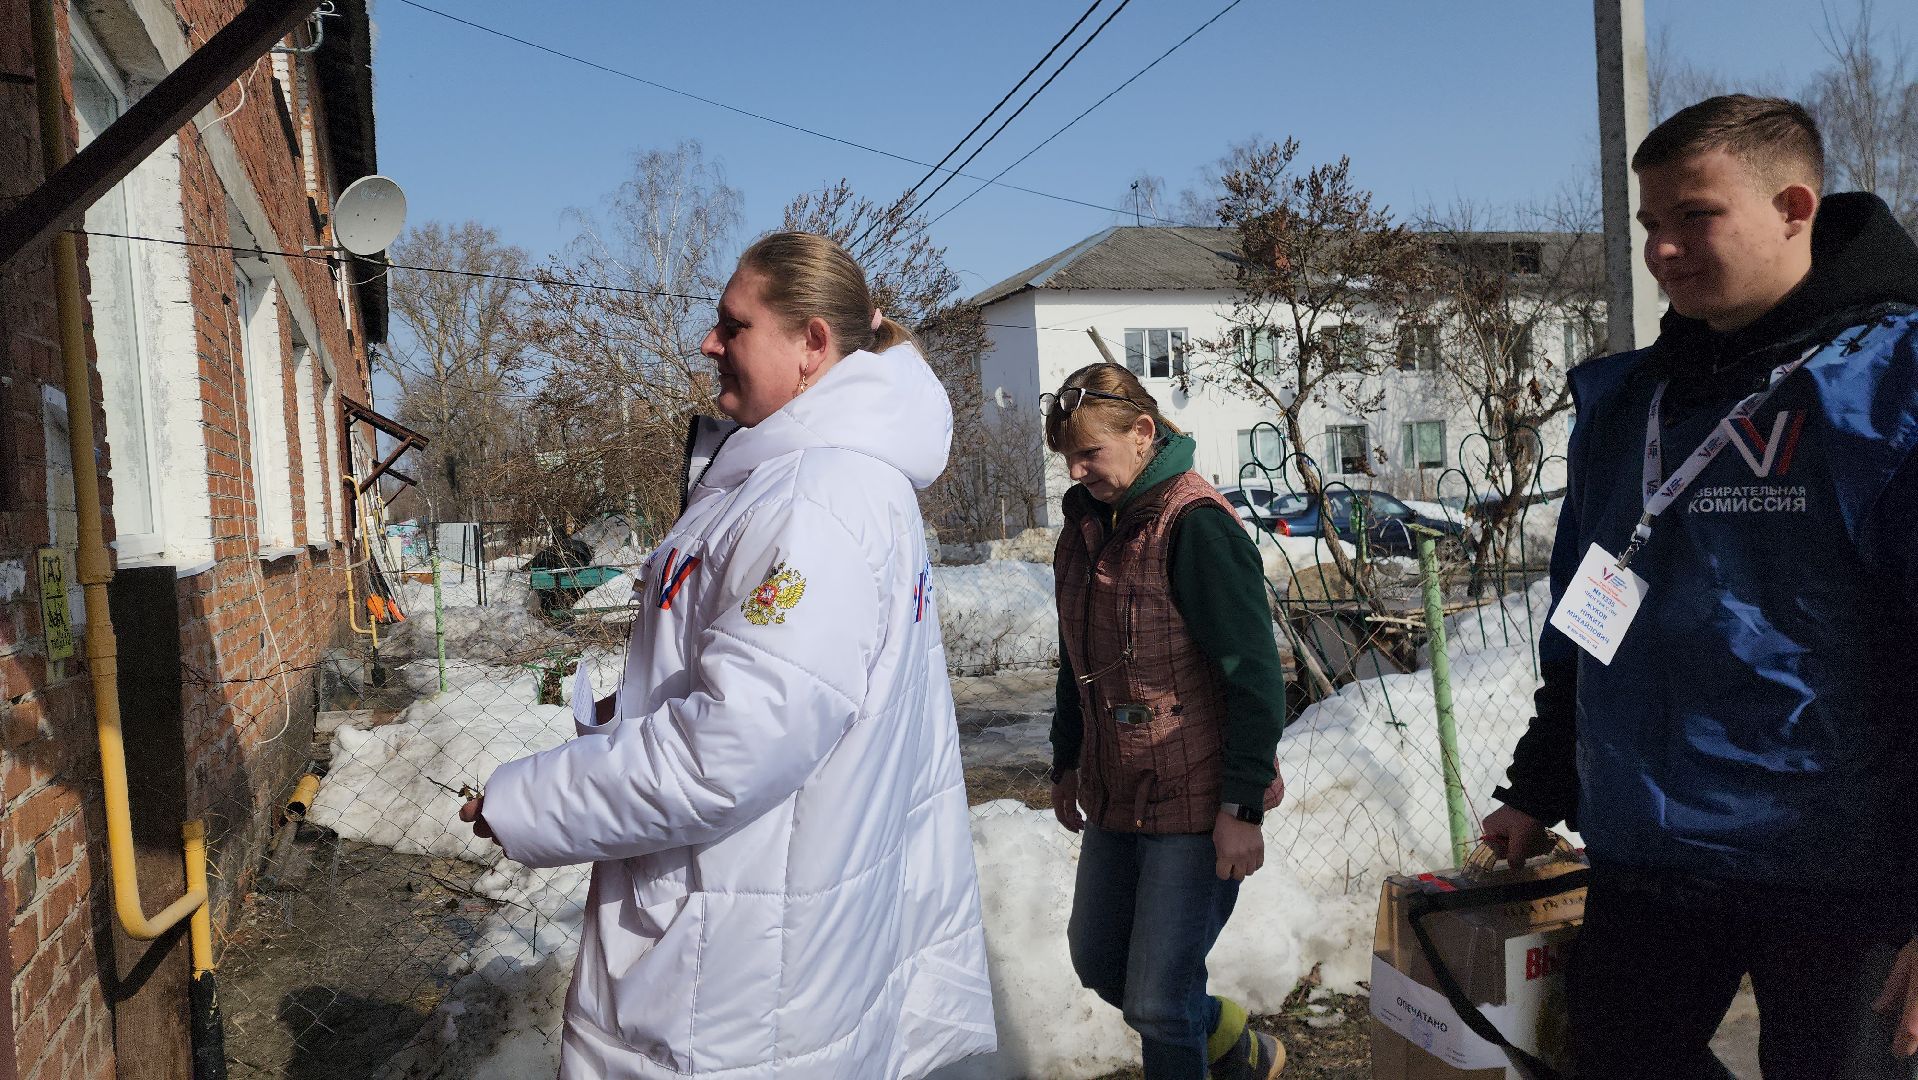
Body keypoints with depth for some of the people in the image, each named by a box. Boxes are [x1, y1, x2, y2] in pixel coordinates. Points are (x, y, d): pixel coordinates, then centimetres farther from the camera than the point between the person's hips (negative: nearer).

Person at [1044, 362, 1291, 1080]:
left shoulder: (1196, 525, -17)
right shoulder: (1086, 525, 8)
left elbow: (1255, 674, -18)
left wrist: (1242, 806, -19)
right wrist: (1066, 764, 21)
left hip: (1197, 805, -9)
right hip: (1114, 798, 9)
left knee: (1157, 999, -4)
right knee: (1097, 963, 19)